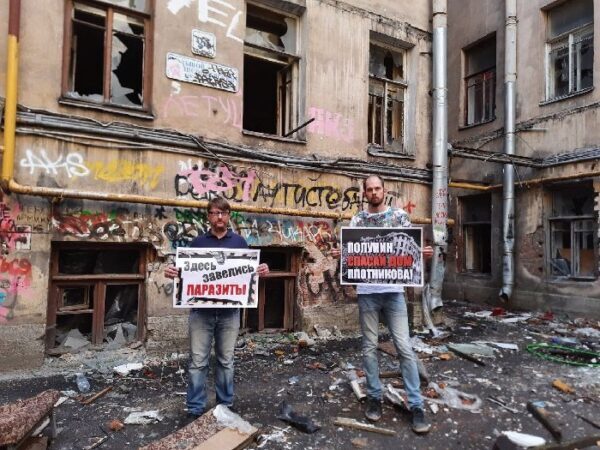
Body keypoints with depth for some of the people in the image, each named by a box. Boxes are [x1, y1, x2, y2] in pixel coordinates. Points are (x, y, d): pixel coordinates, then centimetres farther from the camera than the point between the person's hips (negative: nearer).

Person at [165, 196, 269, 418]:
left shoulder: (239, 242, 6)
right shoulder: (197, 242, 5)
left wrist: (261, 270, -13)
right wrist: (173, 272, -14)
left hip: (229, 310, 1)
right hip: (201, 310, 0)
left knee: (226, 360, 12)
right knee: (198, 361, 4)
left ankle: (225, 405, 27)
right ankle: (195, 408, 17)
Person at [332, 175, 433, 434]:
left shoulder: (399, 216, 4)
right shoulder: (357, 221, 7)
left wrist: (424, 253, -18)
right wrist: (338, 254, -16)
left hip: (393, 291, -1)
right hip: (367, 292, 1)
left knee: (404, 347, 1)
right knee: (370, 346, 9)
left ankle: (416, 406, 11)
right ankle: (374, 397, 24)